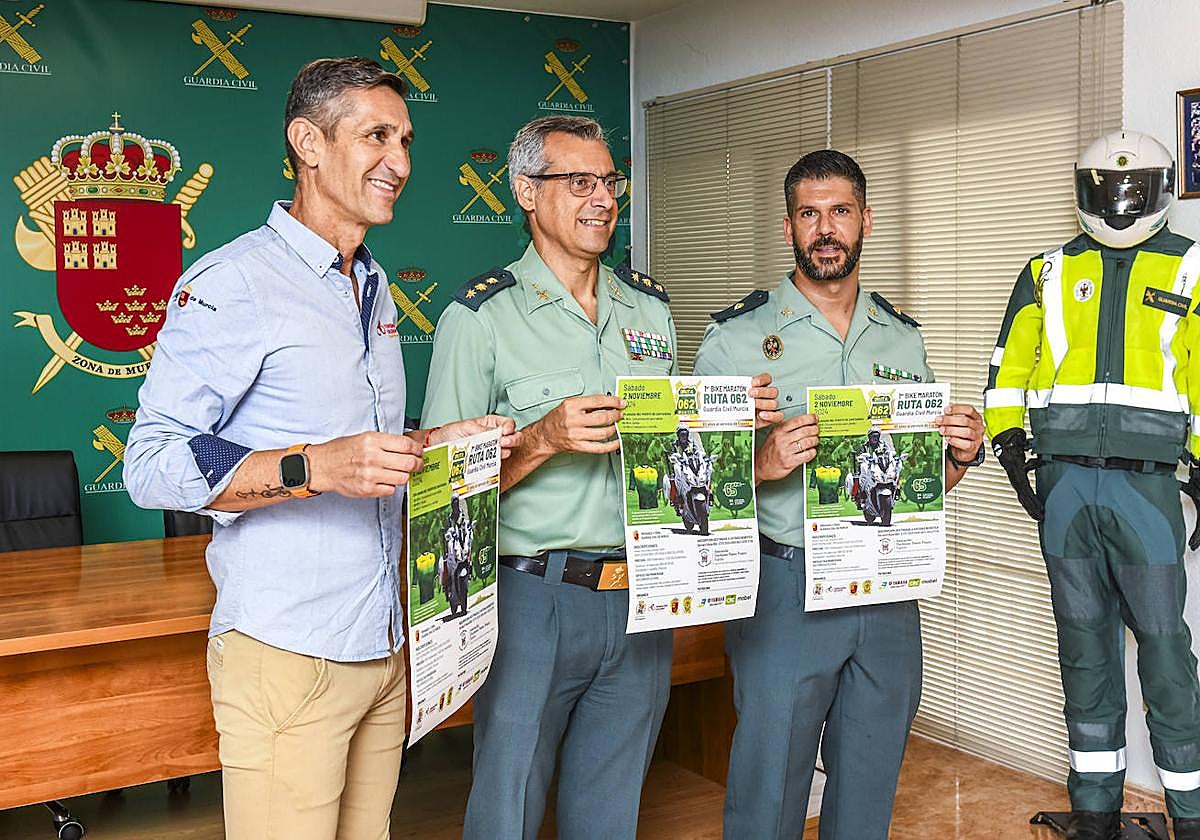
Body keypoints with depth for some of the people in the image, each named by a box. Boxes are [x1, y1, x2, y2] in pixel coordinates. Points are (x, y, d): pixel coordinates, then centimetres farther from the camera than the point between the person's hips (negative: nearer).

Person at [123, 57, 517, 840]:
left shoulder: (376, 285, 16)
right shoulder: (230, 284, -11)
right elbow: (152, 465, -16)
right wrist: (315, 469, -27)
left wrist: (439, 441, 6)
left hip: (384, 646, 8)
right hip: (286, 652, -7)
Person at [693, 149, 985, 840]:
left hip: (889, 593, 4)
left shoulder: (903, 337, 9)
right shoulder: (738, 338, -5)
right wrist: (762, 464, -24)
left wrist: (961, 453, -4)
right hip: (786, 593, -4)